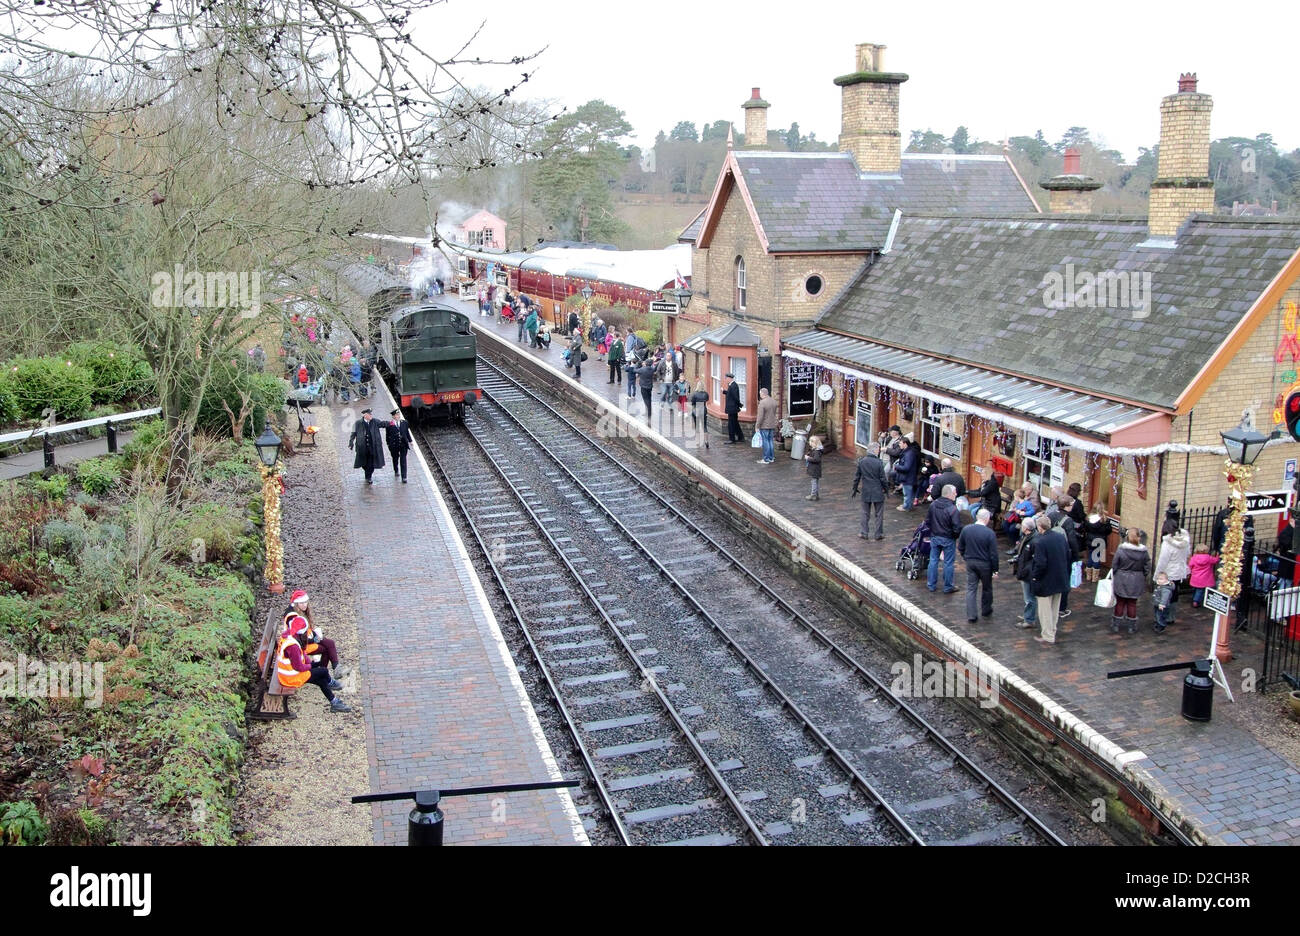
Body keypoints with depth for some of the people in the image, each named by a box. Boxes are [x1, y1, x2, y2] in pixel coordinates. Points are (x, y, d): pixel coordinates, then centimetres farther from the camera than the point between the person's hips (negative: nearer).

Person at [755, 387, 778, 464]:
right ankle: (771, 458, 20)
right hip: (772, 425, 7)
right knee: (771, 441, 14)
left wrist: (757, 426, -12)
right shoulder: (774, 401, 6)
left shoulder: (762, 403, -19)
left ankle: (766, 459, 3)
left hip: (764, 426, -7)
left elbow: (760, 417, -19)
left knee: (765, 442, -1)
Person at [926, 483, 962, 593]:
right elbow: (957, 528, -23)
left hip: (934, 537, 5)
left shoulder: (933, 505, -5)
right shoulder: (953, 510, -24)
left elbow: (927, 521, 5)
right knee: (949, 563, 9)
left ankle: (931, 584, 23)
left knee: (933, 560, 15)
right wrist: (956, 535, -2)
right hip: (948, 539, -5)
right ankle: (948, 587, 19)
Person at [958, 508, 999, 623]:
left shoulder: (966, 529, -6)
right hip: (985, 564, -3)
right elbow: (993, 554, -13)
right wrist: (995, 570, -4)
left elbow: (960, 547, 4)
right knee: (987, 588, 19)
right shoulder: (990, 533, -18)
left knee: (970, 588, 6)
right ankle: (986, 610, 35)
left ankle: (970, 616, 3)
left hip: (970, 562, 3)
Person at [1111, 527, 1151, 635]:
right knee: (1132, 603, 13)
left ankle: (1115, 626, 20)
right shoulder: (1143, 551, -10)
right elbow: (1147, 568, -3)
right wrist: (1144, 579, 13)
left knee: (1120, 603, 12)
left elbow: (1114, 566, -8)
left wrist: (1114, 576, 9)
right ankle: (1132, 627, 21)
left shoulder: (1120, 549, -15)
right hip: (1136, 581, 1)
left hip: (1121, 581, -1)